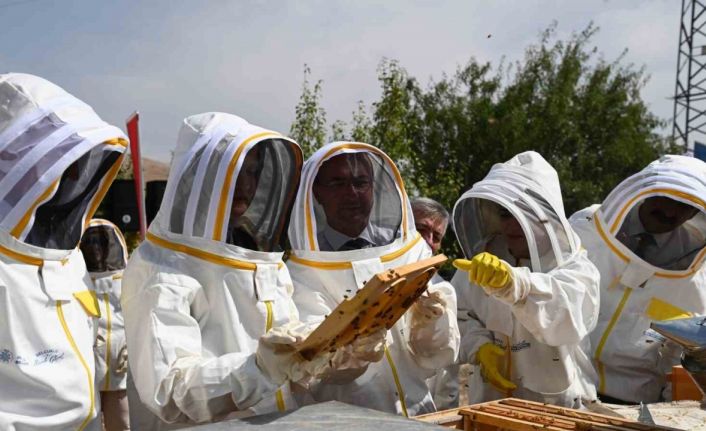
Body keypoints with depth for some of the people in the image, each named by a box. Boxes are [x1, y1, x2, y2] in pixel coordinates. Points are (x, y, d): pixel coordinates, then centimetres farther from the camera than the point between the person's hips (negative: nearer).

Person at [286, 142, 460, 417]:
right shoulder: (300, 273, -1)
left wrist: (428, 324, -14)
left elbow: (435, 357, 5)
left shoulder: (411, 253, 5)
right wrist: (352, 352, -30)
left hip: (415, 412, 2)